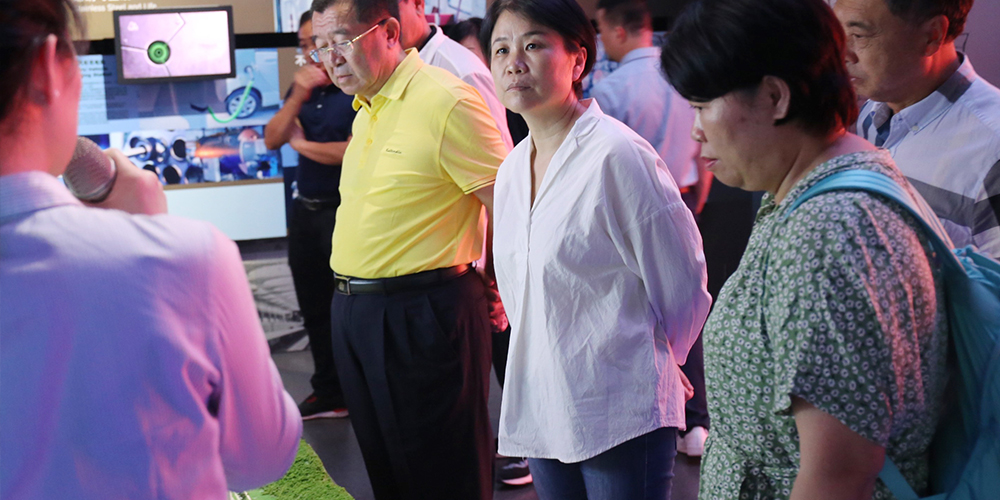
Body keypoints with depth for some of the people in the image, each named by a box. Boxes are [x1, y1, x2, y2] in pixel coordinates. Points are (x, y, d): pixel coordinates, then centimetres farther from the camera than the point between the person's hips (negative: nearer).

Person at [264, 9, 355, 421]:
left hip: (343, 212, -8)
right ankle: (329, 391, 26)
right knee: (314, 307, 14)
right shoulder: (303, 88, 10)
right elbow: (272, 140, 6)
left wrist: (302, 144, -8)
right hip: (305, 209, 8)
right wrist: (297, 98, -9)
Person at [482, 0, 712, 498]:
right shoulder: (511, 169, 7)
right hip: (540, 412, 7)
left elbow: (682, 285, -11)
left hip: (622, 415, -7)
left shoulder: (617, 155, -16)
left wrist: (653, 365, 2)